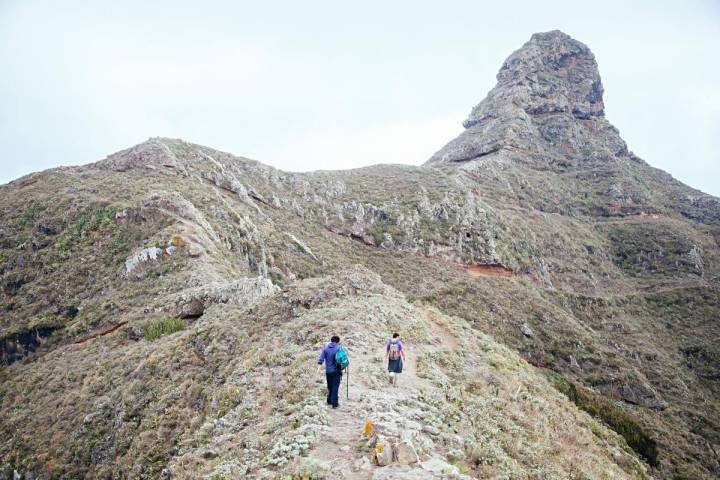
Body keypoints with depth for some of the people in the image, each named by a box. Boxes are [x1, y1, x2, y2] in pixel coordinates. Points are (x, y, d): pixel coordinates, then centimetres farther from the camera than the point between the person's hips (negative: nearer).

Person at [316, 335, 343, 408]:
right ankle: (334, 403, 2)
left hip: (328, 371, 4)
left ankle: (329, 401, 28)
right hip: (336, 371, -4)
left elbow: (321, 358, -5)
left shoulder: (325, 348, 2)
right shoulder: (339, 348, -9)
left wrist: (319, 368, -8)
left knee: (329, 386, 18)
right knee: (335, 387, 1)